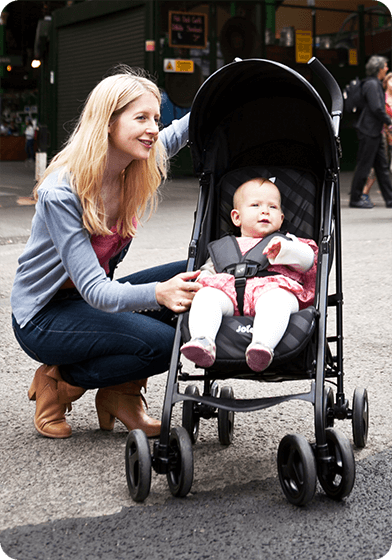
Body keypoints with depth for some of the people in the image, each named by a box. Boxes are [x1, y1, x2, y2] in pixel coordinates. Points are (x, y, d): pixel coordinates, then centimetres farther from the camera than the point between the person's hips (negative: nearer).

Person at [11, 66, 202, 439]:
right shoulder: (60, 194, -28)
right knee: (162, 342, -27)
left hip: (95, 298, 8)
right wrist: (158, 293, -50)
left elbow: (182, 130, 12)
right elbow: (94, 289, -32)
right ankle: (59, 383, -2)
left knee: (190, 280, -12)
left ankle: (120, 392, 1)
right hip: (44, 317, -7)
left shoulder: (137, 171, -8)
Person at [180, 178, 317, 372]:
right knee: (206, 295, -31)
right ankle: (202, 341, -53)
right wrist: (201, 281, 6)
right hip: (229, 289, 2)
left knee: (275, 299, -40)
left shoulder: (287, 242, 34)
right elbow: (208, 271, 31)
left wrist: (283, 249, -5)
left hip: (273, 287, -2)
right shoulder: (226, 247, 39)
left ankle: (262, 344, -64)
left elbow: (308, 259, 15)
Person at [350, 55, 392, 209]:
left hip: (375, 132, 10)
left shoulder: (376, 84, 16)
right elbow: (376, 108, -21)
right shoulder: (371, 84, -15)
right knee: (364, 166, -3)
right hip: (369, 131, -10)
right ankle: (355, 199, 5)